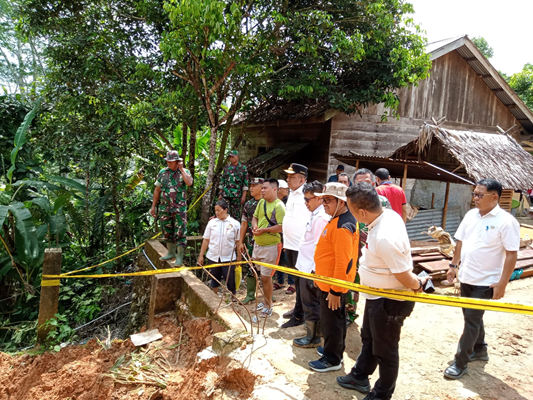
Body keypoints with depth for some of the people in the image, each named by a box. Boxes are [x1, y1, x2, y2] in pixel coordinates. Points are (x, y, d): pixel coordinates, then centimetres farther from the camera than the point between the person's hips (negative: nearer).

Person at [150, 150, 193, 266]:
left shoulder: (184, 172, -1)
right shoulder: (162, 172, 8)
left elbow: (189, 182, -23)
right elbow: (157, 190, 12)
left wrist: (181, 169, -16)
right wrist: (153, 206, 10)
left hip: (179, 208, -4)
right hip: (164, 207, 4)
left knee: (180, 232, -4)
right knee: (167, 231, 13)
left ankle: (180, 257, 1)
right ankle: (171, 253, 29)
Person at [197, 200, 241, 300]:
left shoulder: (235, 224, -4)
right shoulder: (212, 223, 1)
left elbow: (238, 241, -1)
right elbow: (206, 240, 4)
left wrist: (239, 256, -2)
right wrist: (201, 255, 4)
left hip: (229, 258, -2)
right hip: (213, 257, 2)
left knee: (230, 279, 3)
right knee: (215, 278, 15)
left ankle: (233, 297, 24)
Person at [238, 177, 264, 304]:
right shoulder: (248, 204, 8)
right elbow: (244, 224, 10)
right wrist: (241, 242, 8)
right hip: (251, 242, 4)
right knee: (250, 268, 8)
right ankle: (250, 294, 20)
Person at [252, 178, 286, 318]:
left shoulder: (279, 206, -17)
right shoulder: (261, 202, 7)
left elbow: (281, 227, -23)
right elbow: (255, 217, 17)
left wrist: (263, 230, -21)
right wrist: (255, 226, -4)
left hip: (270, 246, -8)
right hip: (258, 244, 8)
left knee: (265, 277, -2)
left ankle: (268, 306, 16)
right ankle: (266, 301, 36)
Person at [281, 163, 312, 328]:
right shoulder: (292, 194, 14)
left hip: (302, 246, -9)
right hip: (290, 244, 9)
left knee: (300, 281, 1)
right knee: (296, 279, 19)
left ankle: (298, 315, 11)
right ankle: (298, 308, 32)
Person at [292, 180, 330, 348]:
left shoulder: (321, 218, -21)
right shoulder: (317, 215, 10)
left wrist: (315, 271, -21)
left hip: (310, 270, -9)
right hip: (307, 267, 9)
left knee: (310, 304, 3)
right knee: (313, 304, 21)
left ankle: (312, 337, 16)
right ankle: (315, 329, 35)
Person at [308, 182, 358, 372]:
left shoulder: (342, 226, -26)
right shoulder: (338, 219, 6)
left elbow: (343, 262, -27)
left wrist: (335, 291, -22)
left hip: (333, 285, -10)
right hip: (329, 282, 10)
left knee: (331, 321, 6)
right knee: (334, 319, 22)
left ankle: (332, 360, 22)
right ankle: (334, 350, 39)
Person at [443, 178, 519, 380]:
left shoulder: (506, 221, -17)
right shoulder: (471, 215, 2)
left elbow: (511, 254, -17)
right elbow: (460, 242, 11)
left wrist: (502, 283, -19)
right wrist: (453, 265, 9)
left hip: (485, 282, -6)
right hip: (466, 278, 7)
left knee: (471, 320, -1)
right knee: (473, 317, 20)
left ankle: (460, 363, 10)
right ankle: (479, 350, 40)